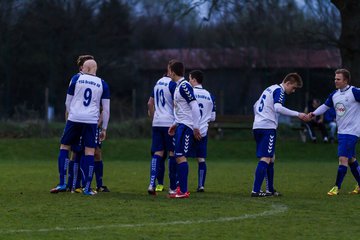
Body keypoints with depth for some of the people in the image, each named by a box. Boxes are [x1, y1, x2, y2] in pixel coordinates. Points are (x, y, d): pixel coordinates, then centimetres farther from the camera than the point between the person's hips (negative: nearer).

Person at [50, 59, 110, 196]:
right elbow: (106, 109, 7)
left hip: (74, 118, -1)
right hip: (91, 121, 1)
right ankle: (87, 187, -1)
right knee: (90, 151, 3)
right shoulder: (102, 84, 9)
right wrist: (104, 129, 14)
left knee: (64, 147, 11)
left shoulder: (76, 79, 5)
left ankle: (62, 183, 2)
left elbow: (68, 102, 11)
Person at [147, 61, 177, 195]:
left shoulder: (158, 83, 15)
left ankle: (152, 184, -11)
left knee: (158, 153, 3)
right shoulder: (172, 84, -10)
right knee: (173, 154, 1)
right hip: (170, 123, -7)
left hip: (157, 123, 7)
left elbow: (150, 103, 20)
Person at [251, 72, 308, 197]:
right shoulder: (279, 90, -6)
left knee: (270, 159, 16)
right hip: (268, 127, -10)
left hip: (257, 126, 10)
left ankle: (270, 190, 20)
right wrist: (297, 114, -21)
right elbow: (278, 107, -23)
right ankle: (256, 190, -19)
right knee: (265, 159, -12)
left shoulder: (270, 89, 22)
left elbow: (256, 106, 29)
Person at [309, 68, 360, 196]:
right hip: (341, 131, 8)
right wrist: (314, 113, 3)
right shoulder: (334, 95, 9)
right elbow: (325, 106, 17)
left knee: (343, 158, -12)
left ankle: (337, 187, -8)